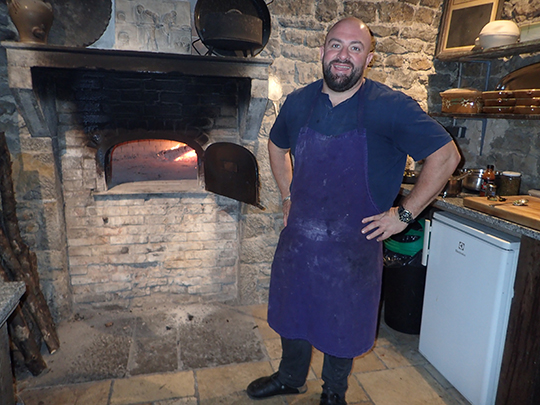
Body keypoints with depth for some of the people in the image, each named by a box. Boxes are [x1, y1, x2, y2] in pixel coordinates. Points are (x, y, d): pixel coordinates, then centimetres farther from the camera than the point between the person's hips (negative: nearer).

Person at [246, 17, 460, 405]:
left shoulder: (391, 107, -15)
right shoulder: (299, 102, -1)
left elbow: (446, 156, -11)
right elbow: (277, 145, 18)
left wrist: (403, 214, -11)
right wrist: (288, 195, 10)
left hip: (352, 245, -3)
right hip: (298, 237, 4)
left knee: (342, 325, 16)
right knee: (292, 314, 21)